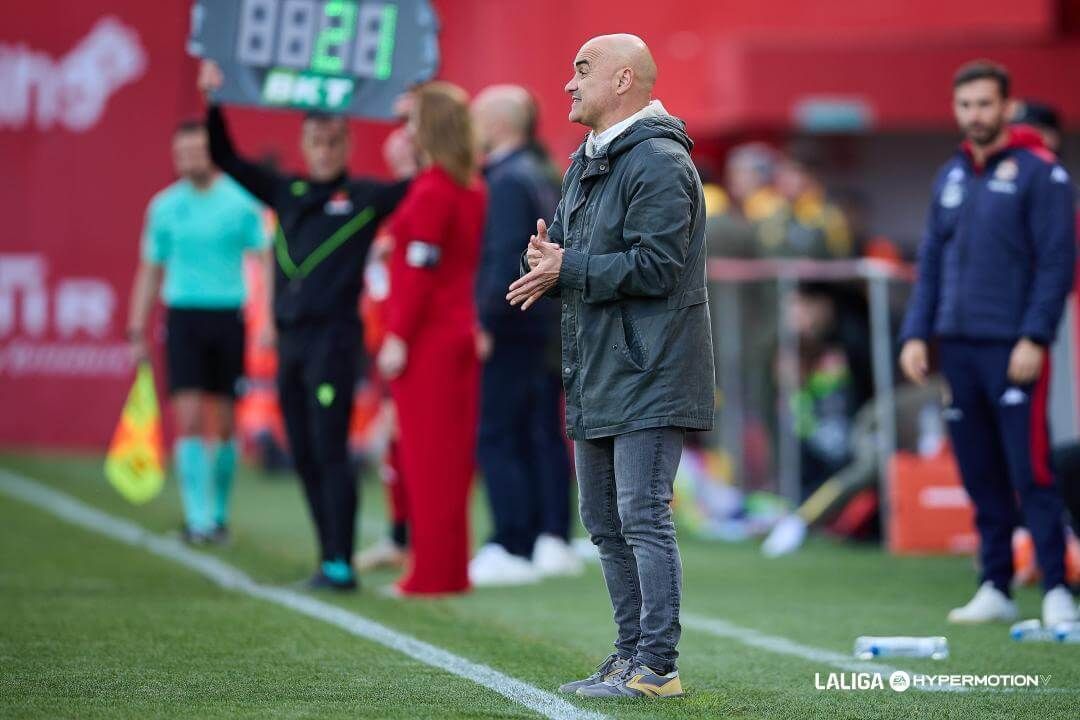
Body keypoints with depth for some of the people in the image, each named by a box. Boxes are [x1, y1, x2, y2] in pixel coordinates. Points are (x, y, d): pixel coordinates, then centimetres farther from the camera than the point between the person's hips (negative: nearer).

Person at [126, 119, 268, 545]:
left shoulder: (241, 202, 0)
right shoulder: (164, 206, 7)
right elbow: (150, 272, 13)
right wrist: (137, 330, 9)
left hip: (229, 318, -1)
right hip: (183, 316, 1)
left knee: (225, 425, 5)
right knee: (189, 421, -9)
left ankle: (218, 513, 19)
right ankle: (197, 517, -10)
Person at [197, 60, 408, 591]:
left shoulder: (364, 198, 1)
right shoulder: (287, 193, 14)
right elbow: (226, 159, 16)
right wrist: (212, 101, 7)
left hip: (334, 341, -6)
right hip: (290, 340, 6)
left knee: (329, 452, -10)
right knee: (304, 457, 7)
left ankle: (340, 564, -9)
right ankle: (329, 560, 13)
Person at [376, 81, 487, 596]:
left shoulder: (430, 191, -14)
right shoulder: (473, 190, 11)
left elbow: (421, 269, -18)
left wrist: (398, 337, -16)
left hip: (427, 339, -8)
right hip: (462, 335, 8)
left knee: (427, 456, -4)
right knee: (453, 455, 12)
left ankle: (433, 572, -1)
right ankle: (451, 567, 16)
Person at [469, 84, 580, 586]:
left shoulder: (508, 180, -14)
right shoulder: (542, 176, 14)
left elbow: (507, 258, -21)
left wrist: (487, 320, -18)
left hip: (512, 332, -9)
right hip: (548, 329, 9)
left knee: (496, 439, -5)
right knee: (543, 434, 12)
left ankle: (512, 548, -6)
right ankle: (553, 540, 14)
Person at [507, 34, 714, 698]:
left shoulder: (659, 163, -14)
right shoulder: (587, 163, 18)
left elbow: (656, 264, -22)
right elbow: (561, 248, 19)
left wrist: (568, 269, -18)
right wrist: (545, 260, -5)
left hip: (649, 375, -10)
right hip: (596, 372, 10)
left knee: (644, 518, -11)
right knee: (606, 524, 14)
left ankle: (658, 666, -9)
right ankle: (632, 655, 22)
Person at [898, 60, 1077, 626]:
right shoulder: (950, 176, 15)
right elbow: (932, 261, 18)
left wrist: (1034, 337, -16)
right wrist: (916, 333, 9)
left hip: (1013, 347, -6)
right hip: (957, 346, 6)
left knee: (1029, 472, -9)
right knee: (980, 475, 7)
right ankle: (995, 589, 13)